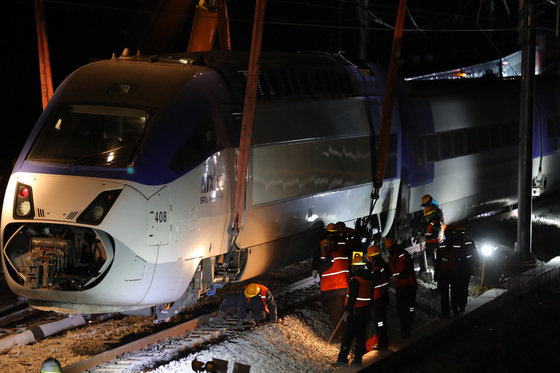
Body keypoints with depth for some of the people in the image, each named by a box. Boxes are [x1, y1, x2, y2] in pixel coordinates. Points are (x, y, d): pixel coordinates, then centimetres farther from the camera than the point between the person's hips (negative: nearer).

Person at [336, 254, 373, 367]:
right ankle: (358, 359, 10)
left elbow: (352, 297, -20)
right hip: (366, 311, 8)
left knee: (347, 335, -4)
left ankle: (343, 358, -6)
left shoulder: (355, 280, -16)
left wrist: (347, 311, -16)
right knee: (361, 335, 10)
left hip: (355, 311, -8)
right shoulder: (369, 279, 8)